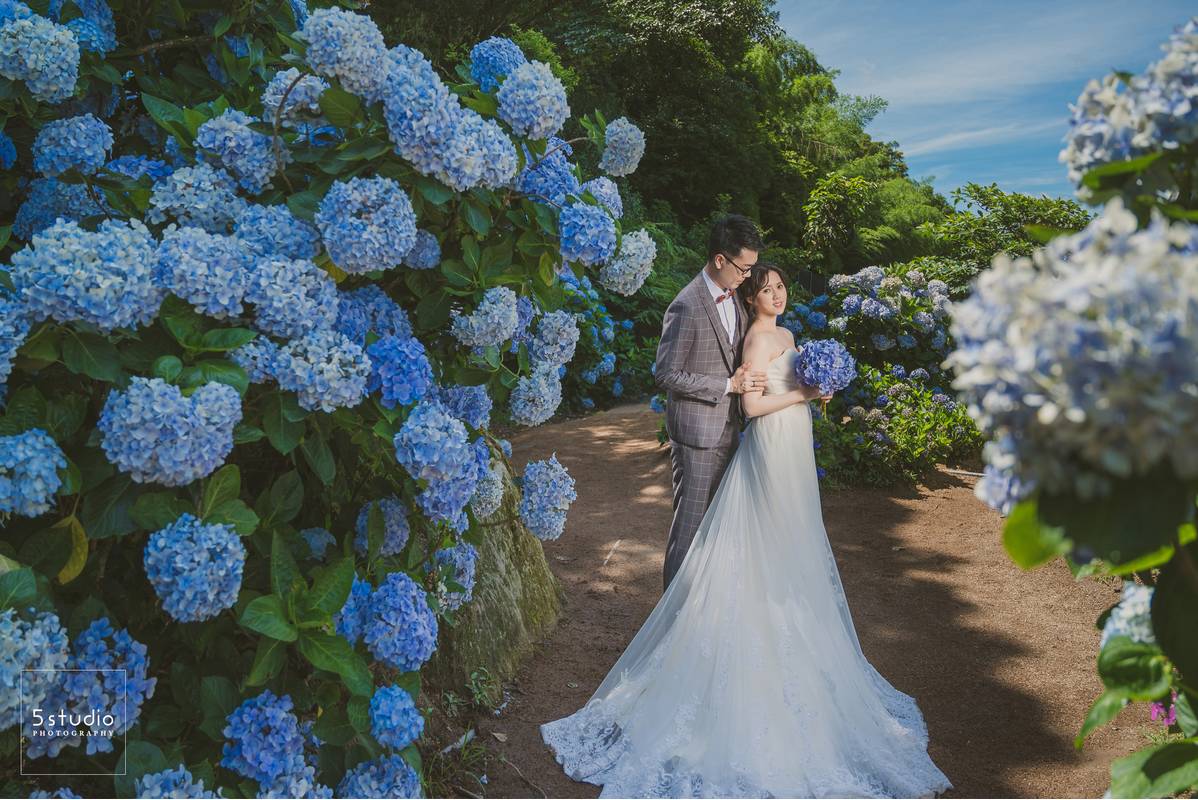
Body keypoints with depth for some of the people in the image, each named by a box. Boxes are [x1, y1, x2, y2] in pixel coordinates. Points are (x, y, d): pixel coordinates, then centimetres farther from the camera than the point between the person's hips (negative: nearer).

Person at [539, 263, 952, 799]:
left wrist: (812, 388, 2)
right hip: (773, 449, -10)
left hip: (792, 450, 10)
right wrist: (804, 393, -15)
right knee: (774, 549, -1)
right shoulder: (759, 339, -15)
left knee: (794, 546, 17)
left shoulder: (784, 336, 14)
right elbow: (753, 404, -21)